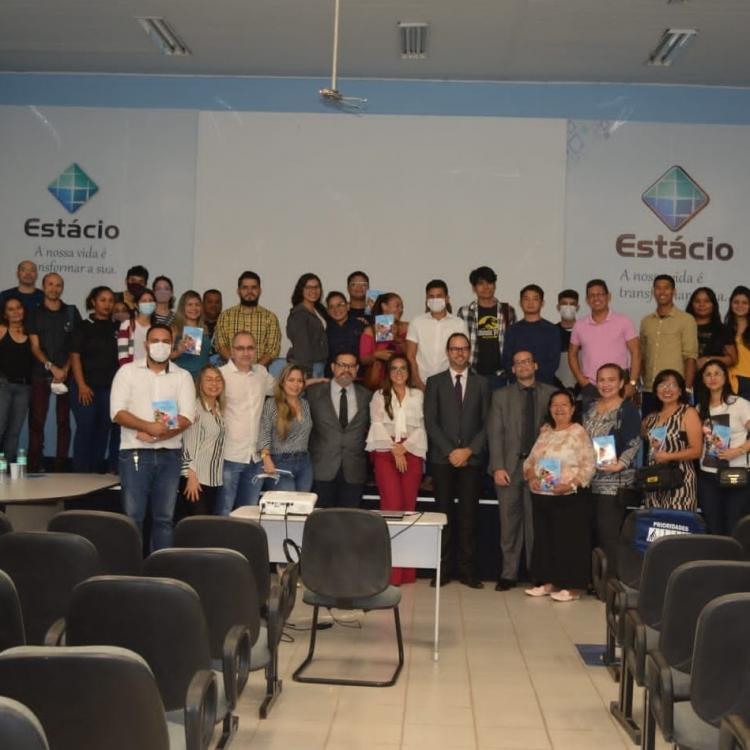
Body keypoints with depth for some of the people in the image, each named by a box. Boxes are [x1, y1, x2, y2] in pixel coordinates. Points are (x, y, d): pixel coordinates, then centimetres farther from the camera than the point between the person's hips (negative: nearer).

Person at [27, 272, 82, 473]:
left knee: (64, 420, 0)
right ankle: (34, 466, -2)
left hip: (66, 373, 0)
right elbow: (35, 347, 2)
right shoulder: (35, 313, 9)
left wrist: (65, 369, -6)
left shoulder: (72, 312, 9)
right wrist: (52, 367, -11)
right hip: (40, 374, 0)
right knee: (37, 420, -4)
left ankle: (61, 466, 2)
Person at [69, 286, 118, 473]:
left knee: (103, 430, 6)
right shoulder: (84, 327, 0)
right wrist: (81, 385, -12)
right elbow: (75, 357, -4)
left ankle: (97, 472, 14)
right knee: (85, 429, -4)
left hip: (109, 387, 3)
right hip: (87, 387, -3)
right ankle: (80, 472, 3)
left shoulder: (115, 328, 9)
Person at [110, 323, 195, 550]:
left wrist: (157, 435, -16)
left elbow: (187, 417, -3)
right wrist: (149, 427, -20)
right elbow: (117, 412, -7)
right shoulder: (128, 371, 3)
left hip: (169, 454, 2)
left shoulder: (183, 376, 8)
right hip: (135, 453, -2)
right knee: (133, 517, -2)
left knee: (164, 518, 7)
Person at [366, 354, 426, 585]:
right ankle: (390, 569, -15)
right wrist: (394, 449, -7)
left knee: (408, 506, -4)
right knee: (392, 504, -14)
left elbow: (421, 427, 7)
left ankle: (406, 570, -1)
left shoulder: (418, 395, 16)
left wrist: (404, 446, -7)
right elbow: (378, 425, 3)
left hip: (412, 452, 1)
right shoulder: (379, 396, 14)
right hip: (386, 452, -1)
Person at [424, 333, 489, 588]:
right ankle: (442, 569, 4)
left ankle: (467, 570, 3)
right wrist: (450, 451, -9)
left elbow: (486, 423, 5)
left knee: (468, 516, 0)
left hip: (472, 459, 1)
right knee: (444, 514, 1)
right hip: (442, 459, 0)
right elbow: (430, 422, 0)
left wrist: (469, 450, -8)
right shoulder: (434, 382, 8)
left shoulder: (481, 384, 11)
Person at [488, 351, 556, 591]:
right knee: (509, 522, 3)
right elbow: (495, 433, 3)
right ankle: (508, 574, 9)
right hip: (509, 466, 1)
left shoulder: (551, 394, 6)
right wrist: (498, 467, -6)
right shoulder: (501, 395, 9)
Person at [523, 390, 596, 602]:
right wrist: (531, 476, -4)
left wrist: (571, 484, -22)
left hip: (570, 497, -7)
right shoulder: (545, 432, 13)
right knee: (544, 538, 11)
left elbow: (589, 465, -12)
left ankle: (572, 586, 6)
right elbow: (530, 460, 15)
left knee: (569, 540, -2)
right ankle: (548, 582, 22)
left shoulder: (579, 433, -7)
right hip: (541, 496, 7)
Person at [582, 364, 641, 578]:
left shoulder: (628, 409, -3)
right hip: (590, 479, 6)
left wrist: (620, 464, -22)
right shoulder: (590, 409, 16)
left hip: (615, 481, -6)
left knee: (609, 534, -7)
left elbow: (634, 444, -10)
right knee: (593, 533, 6)